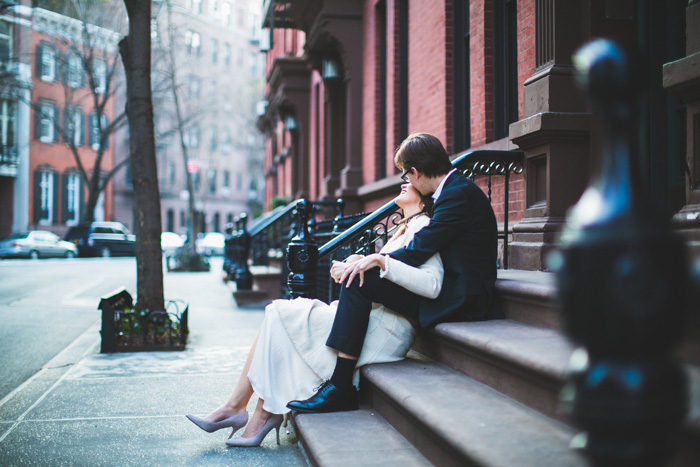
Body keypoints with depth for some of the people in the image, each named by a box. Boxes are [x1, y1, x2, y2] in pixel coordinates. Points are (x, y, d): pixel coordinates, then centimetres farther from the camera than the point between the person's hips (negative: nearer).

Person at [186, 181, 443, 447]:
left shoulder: (422, 226, -6)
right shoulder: (405, 228, 24)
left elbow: (432, 285, -22)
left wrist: (379, 260, -24)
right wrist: (358, 263, 1)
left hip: (385, 329, -9)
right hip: (369, 318, 9)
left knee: (282, 316, -10)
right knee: (277, 314, 0)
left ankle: (265, 413, -3)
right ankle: (235, 406, -4)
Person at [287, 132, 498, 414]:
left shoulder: (458, 194, -16)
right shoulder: (458, 188, 14)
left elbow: (419, 251, -20)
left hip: (459, 300, -11)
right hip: (457, 290, 11)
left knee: (360, 280, -16)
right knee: (363, 274, 17)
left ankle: (340, 386, -15)